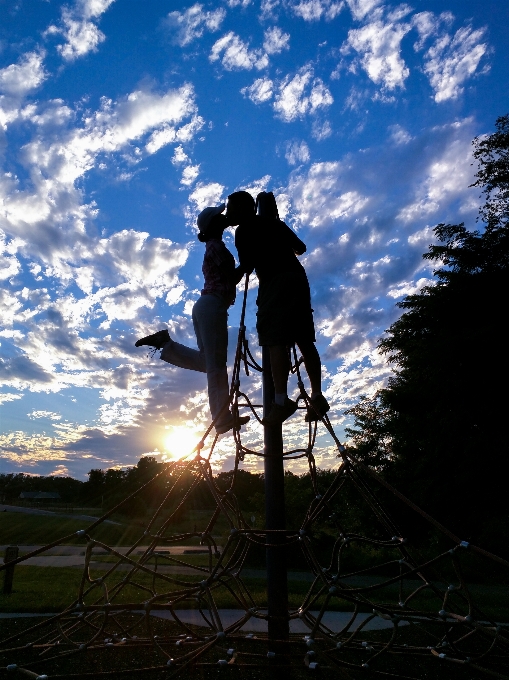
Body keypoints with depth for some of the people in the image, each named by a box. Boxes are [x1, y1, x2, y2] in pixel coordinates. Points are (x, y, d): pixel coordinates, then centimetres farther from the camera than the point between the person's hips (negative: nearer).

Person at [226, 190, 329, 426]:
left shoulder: (244, 230, 5)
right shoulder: (274, 223, 25)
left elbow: (247, 267, 3)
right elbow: (301, 248, 31)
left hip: (276, 281, -8)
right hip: (297, 276, 8)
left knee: (275, 339, -15)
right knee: (304, 340, 4)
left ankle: (281, 400, -25)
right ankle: (317, 395, 0)